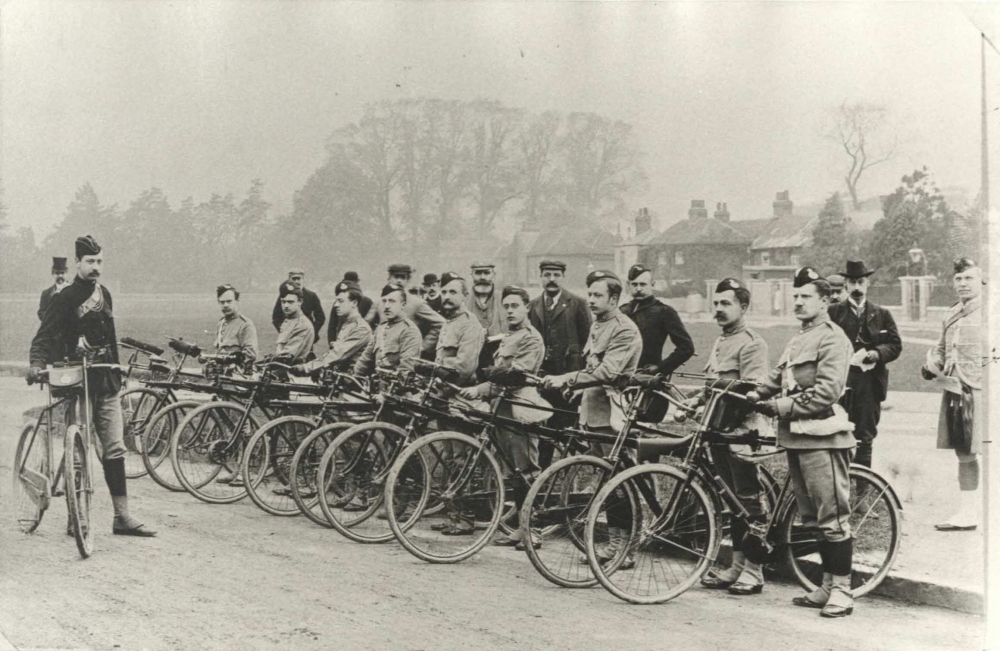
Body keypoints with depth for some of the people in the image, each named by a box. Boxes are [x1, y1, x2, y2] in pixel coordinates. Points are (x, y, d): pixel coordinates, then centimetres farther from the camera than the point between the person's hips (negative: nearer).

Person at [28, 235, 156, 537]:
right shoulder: (66, 298, -7)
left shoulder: (104, 294, 14)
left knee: (114, 449, 2)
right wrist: (36, 362, -32)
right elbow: (44, 335, -14)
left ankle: (122, 517, 4)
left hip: (105, 383, 6)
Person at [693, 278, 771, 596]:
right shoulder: (719, 342, 18)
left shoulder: (751, 344, -9)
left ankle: (753, 570, 4)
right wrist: (698, 400, 7)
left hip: (743, 431, -9)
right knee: (733, 501, 14)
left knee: (750, 501, -2)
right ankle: (737, 565, 21)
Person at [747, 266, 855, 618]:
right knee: (811, 518, 13)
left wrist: (784, 407, -14)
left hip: (822, 438, -9)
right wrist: (756, 394, 2)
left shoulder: (832, 338, -8)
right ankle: (827, 585, 22)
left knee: (833, 517, -5)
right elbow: (777, 376, 18)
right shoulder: (797, 339, 21)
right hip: (796, 437, 9)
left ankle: (842, 589, 1)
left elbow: (826, 392, -17)